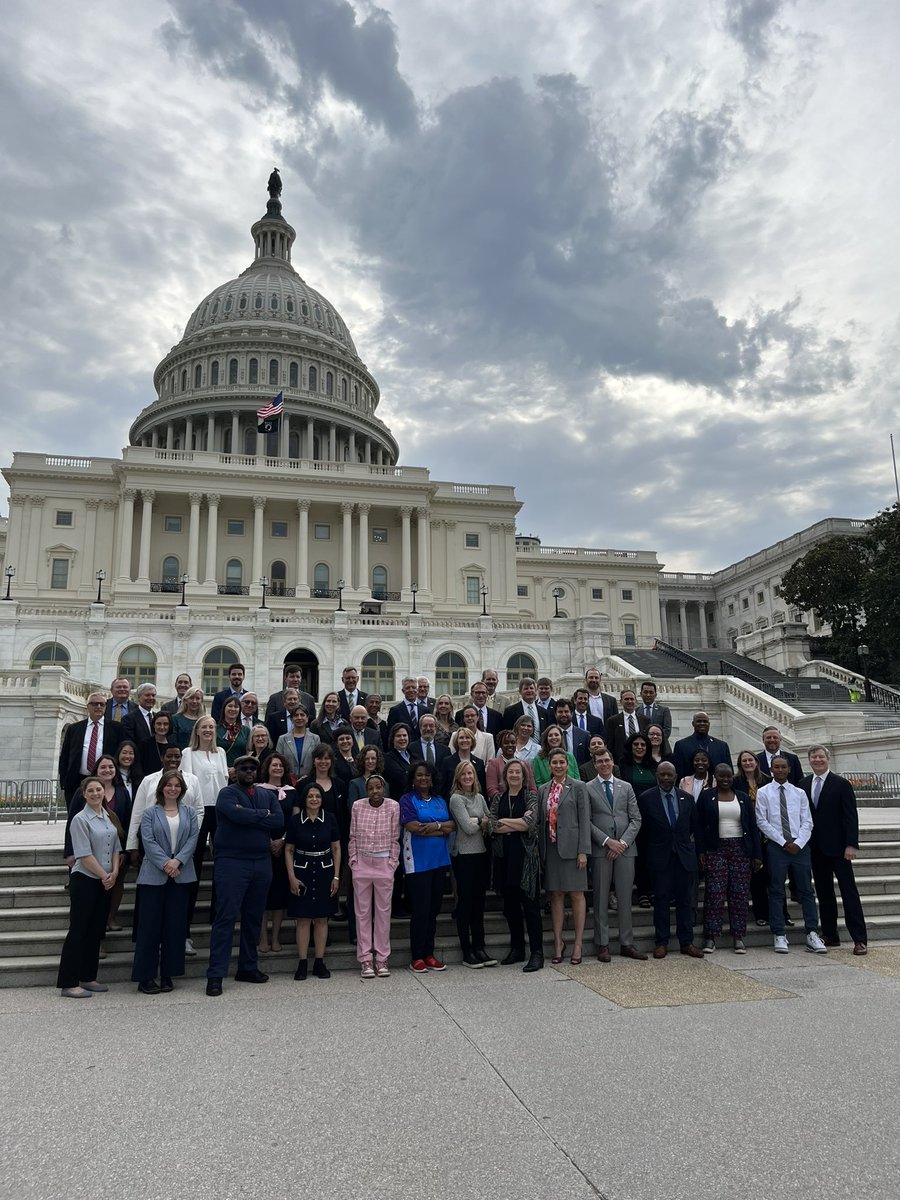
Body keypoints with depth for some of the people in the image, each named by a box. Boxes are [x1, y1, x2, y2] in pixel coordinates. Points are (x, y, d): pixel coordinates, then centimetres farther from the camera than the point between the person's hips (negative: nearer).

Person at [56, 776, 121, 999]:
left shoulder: (109, 818, 9)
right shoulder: (80, 819, -11)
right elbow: (84, 854, -15)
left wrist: (114, 873, -2)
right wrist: (104, 875, -12)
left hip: (105, 882, 7)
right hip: (84, 880, -7)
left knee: (96, 930, 11)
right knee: (78, 930, -3)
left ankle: (88, 978, 20)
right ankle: (68, 983, 3)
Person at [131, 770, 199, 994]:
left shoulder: (189, 812, 10)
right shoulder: (150, 814, 4)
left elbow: (193, 838, 0)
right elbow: (148, 842, -6)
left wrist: (177, 861, -14)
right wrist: (165, 863, -17)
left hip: (181, 875, 2)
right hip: (154, 875, -2)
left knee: (175, 924, 5)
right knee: (149, 924, -1)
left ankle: (168, 974, 15)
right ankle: (145, 976, 8)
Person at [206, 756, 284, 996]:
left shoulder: (268, 795, 12)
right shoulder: (228, 793, -2)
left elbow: (279, 822, -3)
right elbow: (237, 814, -22)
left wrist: (250, 818, -11)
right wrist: (264, 815, -8)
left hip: (262, 863, 6)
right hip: (232, 862, -5)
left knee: (254, 917, 13)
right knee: (226, 917, -6)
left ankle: (248, 967, 24)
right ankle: (216, 975, -3)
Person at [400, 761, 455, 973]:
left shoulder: (440, 801, 15)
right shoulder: (407, 800, -1)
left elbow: (453, 825, 5)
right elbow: (412, 826, -14)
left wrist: (436, 825, -15)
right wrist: (442, 829, -7)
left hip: (439, 860, 5)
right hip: (418, 861, -5)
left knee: (434, 909, 9)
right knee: (420, 909, -4)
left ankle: (429, 954, 17)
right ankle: (416, 957, 6)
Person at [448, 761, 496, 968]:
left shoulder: (480, 798, 12)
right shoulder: (456, 799, -7)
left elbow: (490, 825, 11)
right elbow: (468, 827, -14)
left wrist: (476, 822, -8)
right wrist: (482, 822, 3)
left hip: (482, 853, 6)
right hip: (465, 855, -6)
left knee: (479, 902, 10)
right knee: (465, 902, 2)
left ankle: (479, 947, 17)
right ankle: (467, 951, 9)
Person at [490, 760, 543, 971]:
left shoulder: (531, 796, 1)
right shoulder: (498, 798, 11)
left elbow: (530, 822, -15)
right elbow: (492, 825, -2)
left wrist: (504, 821, -5)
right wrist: (518, 824, -11)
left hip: (526, 855, -4)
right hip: (504, 855, 4)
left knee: (530, 903, -4)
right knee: (510, 904, 10)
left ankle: (536, 953, 0)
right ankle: (517, 948, 22)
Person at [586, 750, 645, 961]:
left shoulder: (626, 787, 12)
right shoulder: (587, 788, 2)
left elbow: (636, 819, 7)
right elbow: (587, 821, -3)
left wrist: (623, 842, -6)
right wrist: (607, 841, -12)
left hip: (625, 848, 3)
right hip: (600, 850, -2)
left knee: (625, 897, 6)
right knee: (601, 898, 2)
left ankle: (627, 943, 14)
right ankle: (602, 945, 10)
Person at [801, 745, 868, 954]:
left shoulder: (841, 784, -5)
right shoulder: (804, 784, 8)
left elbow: (851, 816, -8)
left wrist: (851, 844, -14)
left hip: (837, 847, -4)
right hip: (815, 849, 4)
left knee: (849, 891, -2)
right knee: (823, 892, 10)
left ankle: (860, 939, 2)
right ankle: (830, 935, 18)